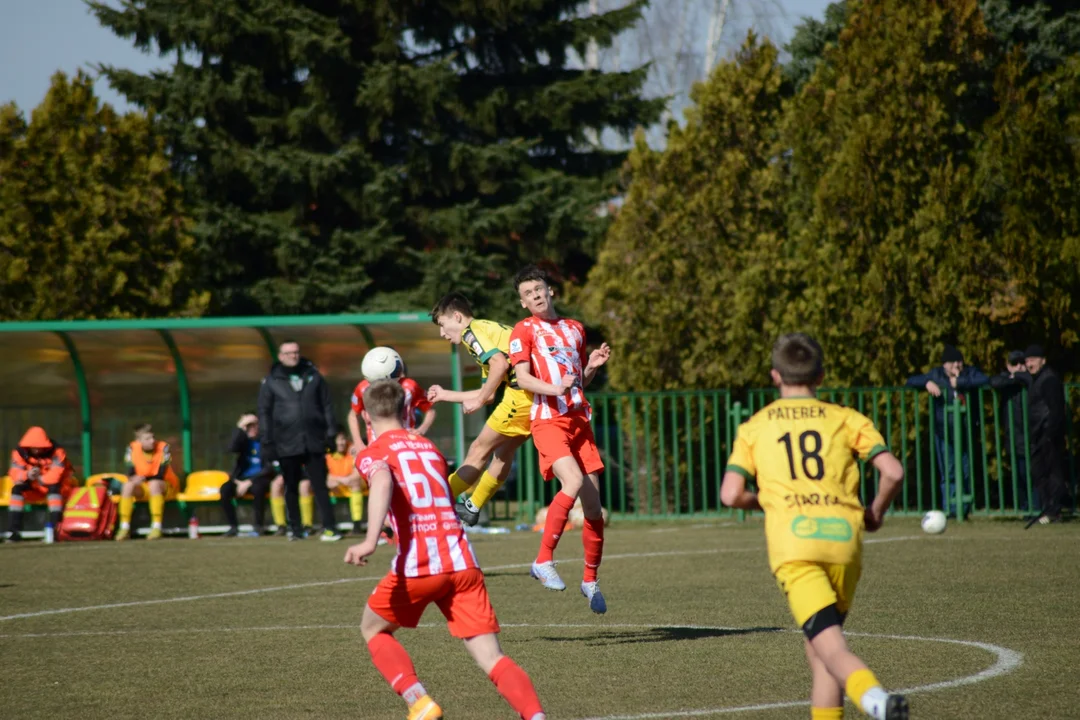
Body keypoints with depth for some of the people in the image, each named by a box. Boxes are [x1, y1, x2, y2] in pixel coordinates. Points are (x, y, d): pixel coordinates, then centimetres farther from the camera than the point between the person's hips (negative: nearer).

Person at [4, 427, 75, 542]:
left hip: (58, 487, -3)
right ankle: (13, 531, -23)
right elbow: (15, 474, -19)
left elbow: (55, 476, -32)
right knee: (17, 489, -21)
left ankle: (55, 528, -38)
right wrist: (27, 475, -39)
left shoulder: (56, 452, -22)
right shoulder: (19, 452, -11)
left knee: (53, 487, -35)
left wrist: (39, 479, -26)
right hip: (34, 490, 3)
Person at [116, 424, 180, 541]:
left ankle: (156, 527, -35)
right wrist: (133, 478, -34)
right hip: (144, 489, 3)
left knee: (154, 484, -36)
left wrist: (144, 478, -35)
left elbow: (161, 475, -20)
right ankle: (124, 528, -23)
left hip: (166, 488, -3)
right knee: (128, 486, -27)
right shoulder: (132, 449, -7)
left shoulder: (163, 448, -17)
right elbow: (130, 474, -10)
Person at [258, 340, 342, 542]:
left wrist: (331, 432, 3)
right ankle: (296, 529, 15)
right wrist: (266, 443, -2)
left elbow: (327, 406, 10)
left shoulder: (313, 376, 9)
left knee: (320, 485, -3)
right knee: (291, 488, 7)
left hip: (314, 442, 0)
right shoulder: (271, 381, 4)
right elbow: (264, 413, 4)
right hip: (287, 445, 0)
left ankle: (329, 527, -4)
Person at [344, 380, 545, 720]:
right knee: (491, 658, 0)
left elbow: (382, 481, -18)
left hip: (417, 566, -4)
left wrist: (370, 541, -30)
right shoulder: (429, 447, 23)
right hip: (463, 562, 4)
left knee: (373, 630, 22)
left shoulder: (372, 453, 6)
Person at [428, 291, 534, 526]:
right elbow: (489, 393, 30)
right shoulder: (488, 330, 27)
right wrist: (446, 395, 37)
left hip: (522, 392, -9)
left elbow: (500, 363, -21)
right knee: (503, 450, 19)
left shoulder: (473, 331, -2)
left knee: (480, 449, 1)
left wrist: (478, 401, -13)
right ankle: (473, 507, 27)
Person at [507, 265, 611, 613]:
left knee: (593, 506, 3)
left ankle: (590, 580, 17)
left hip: (579, 420, 5)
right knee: (573, 482, -29)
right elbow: (522, 378, -7)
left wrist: (592, 365, 6)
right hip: (547, 420, -5)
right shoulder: (524, 330, 4)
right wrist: (554, 388, -24)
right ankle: (543, 561, -21)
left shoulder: (575, 328, 21)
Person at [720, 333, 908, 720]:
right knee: (820, 642, 20)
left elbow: (731, 495, 5)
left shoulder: (754, 428, 16)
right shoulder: (845, 419, 15)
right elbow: (893, 472, 3)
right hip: (844, 537, 2)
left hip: (793, 543, -2)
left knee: (829, 644, -15)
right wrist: (875, 513, 22)